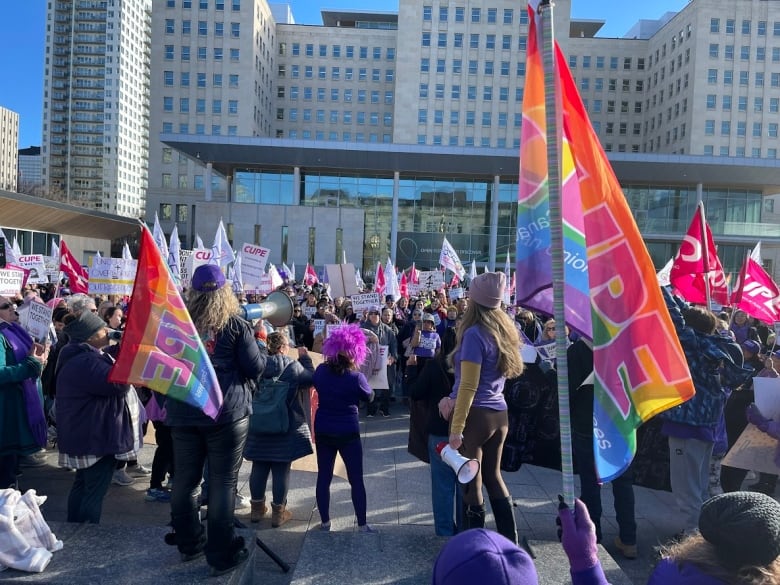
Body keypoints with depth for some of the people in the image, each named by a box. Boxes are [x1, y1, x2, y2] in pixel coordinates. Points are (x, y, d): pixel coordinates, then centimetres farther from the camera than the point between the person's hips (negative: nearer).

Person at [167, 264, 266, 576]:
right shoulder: (236, 325, -8)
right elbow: (255, 369, -7)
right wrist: (260, 344, 9)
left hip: (183, 412, 4)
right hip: (226, 412, -4)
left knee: (185, 479, 15)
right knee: (222, 483, 3)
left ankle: (189, 543, 32)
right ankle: (221, 555, 12)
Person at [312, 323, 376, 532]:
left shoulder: (321, 371, -5)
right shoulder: (356, 377, -17)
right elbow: (369, 397, 0)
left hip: (323, 430, 4)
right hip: (348, 432, -4)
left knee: (324, 477, 14)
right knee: (356, 479, 9)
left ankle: (325, 522, 22)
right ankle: (362, 524, 16)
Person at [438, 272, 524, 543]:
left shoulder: (474, 333, -15)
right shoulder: (504, 330, 9)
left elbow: (468, 386, -17)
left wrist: (456, 428, -14)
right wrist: (454, 399, 8)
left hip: (476, 416, -8)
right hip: (499, 414, 8)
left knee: (471, 481, 3)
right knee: (493, 475, 19)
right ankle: (511, 541, 26)